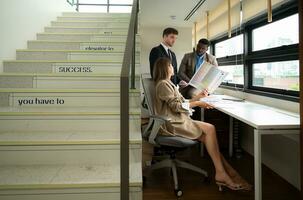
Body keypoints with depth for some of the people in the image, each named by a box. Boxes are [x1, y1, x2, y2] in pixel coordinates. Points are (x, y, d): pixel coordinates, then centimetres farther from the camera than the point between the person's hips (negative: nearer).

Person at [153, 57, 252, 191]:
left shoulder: (167, 83, 25)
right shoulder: (163, 84, -8)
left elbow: (181, 102, 20)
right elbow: (176, 106, -15)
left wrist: (198, 97, 15)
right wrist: (197, 103, -12)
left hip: (178, 121, 9)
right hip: (173, 124, -9)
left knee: (208, 135, -10)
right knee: (209, 130, -17)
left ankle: (223, 172, -14)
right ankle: (221, 174, -13)